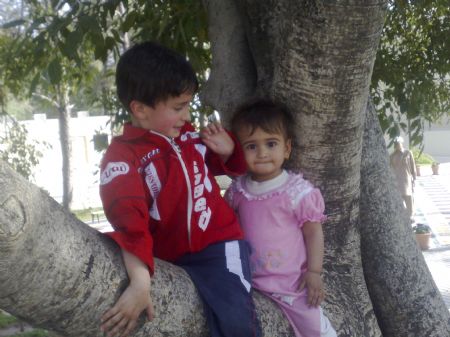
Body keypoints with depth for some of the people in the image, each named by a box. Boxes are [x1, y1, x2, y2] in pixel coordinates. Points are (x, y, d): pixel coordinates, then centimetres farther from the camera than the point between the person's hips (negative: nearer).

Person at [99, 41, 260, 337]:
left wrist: (227, 151, 2)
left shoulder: (187, 135, 5)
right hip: (170, 259, -2)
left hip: (217, 241, 2)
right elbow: (129, 223, -30)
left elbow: (217, 165, 27)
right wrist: (141, 283, -43)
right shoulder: (123, 158, -14)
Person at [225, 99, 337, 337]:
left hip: (292, 281, -3)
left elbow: (313, 231, -7)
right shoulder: (238, 190, 0)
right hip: (249, 280, 3)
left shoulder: (298, 191, -12)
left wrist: (314, 272, -12)